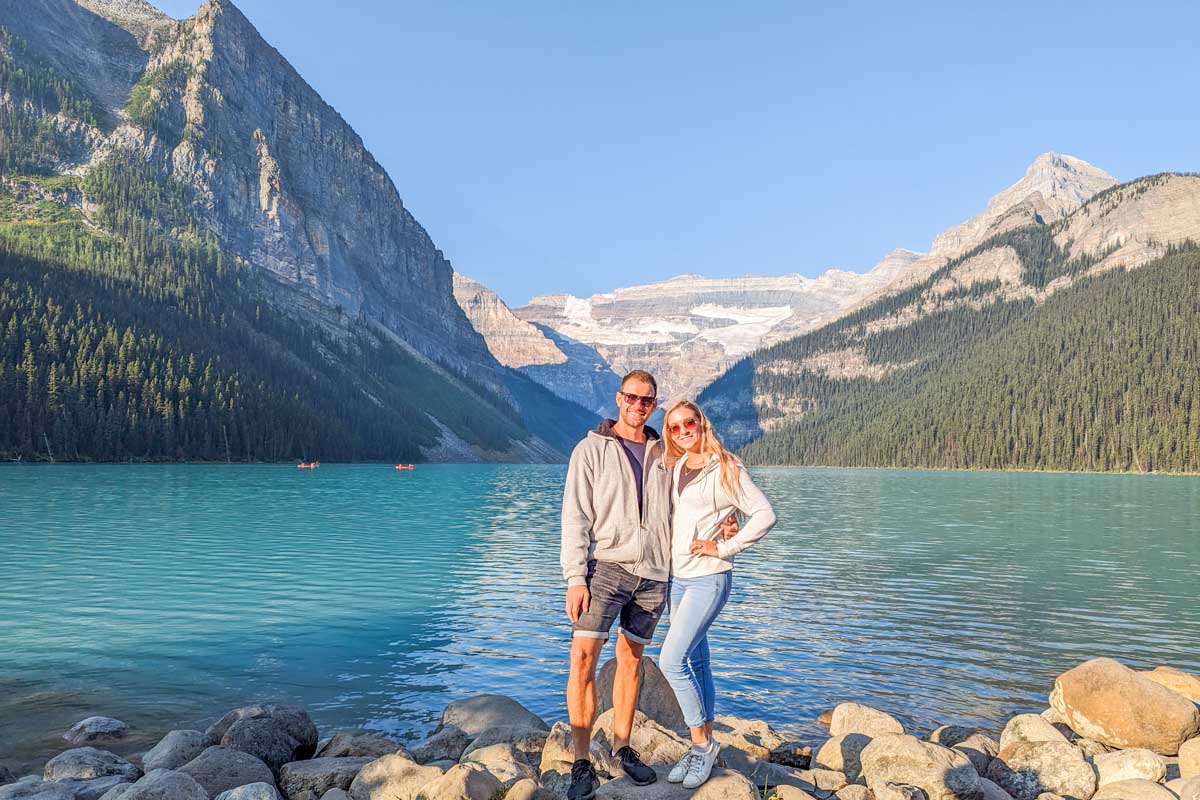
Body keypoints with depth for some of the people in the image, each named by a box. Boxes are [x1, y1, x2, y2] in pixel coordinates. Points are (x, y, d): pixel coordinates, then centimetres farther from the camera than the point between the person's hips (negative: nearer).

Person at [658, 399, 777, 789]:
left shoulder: (725, 469, -10)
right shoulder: (677, 468, 9)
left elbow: (764, 515, -12)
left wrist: (724, 547, -14)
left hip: (708, 578, -7)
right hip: (677, 578, 7)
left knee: (671, 660, -14)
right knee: (695, 662, 12)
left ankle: (701, 743, 2)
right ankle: (702, 746, 21)